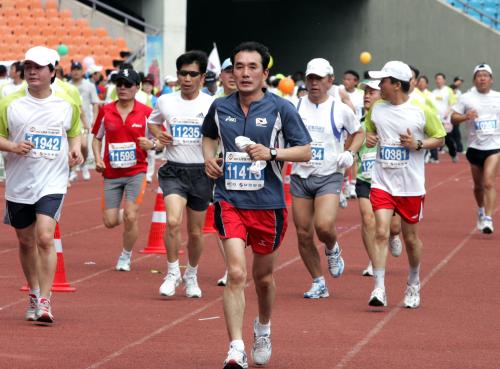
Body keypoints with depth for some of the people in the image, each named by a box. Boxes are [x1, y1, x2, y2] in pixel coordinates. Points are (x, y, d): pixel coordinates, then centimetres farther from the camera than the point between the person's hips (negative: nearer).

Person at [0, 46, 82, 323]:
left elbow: (75, 131, 20)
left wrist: (76, 148, 0)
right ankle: (34, 294, 32)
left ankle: (45, 301, -14)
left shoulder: (67, 104, 3)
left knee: (45, 237, -18)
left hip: (52, 183, -2)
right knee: (26, 242, 13)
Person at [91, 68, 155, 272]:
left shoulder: (145, 112, -4)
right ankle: (126, 216, 38)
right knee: (109, 221, 0)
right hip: (111, 173, 2)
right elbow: (97, 138, 13)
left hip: (136, 172, -2)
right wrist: (98, 159, -3)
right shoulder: (106, 111, 2)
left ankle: (126, 256, 11)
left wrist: (150, 144, -20)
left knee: (130, 217, -12)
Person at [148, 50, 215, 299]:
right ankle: (172, 273, -5)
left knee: (195, 232, 9)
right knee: (173, 221, -22)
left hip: (202, 172, 0)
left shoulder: (212, 104, -2)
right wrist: (158, 133, 1)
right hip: (173, 170, 0)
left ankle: (191, 276, 33)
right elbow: (152, 122, 23)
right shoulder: (165, 101, 3)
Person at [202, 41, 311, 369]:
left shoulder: (281, 108, -5)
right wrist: (209, 157, 3)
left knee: (263, 276, 15)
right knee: (236, 273, -16)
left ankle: (263, 328, 45)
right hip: (230, 201, 0)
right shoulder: (220, 107, 3)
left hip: (268, 203, 0)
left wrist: (272, 153, -18)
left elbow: (306, 151, -3)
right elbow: (209, 136, 24)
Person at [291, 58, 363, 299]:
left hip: (329, 177, -2)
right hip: (300, 177, 3)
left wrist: (350, 153, -1)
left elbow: (359, 133, 16)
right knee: (303, 234, 2)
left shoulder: (340, 110, 0)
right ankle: (318, 283, 17)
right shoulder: (294, 107, 3)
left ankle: (332, 250, 14)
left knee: (324, 226, -23)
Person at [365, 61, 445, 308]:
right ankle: (378, 290, -15)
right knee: (381, 232, -14)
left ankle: (413, 284, 33)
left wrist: (417, 144, -14)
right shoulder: (376, 109, 5)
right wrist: (369, 138, 0)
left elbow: (439, 139, 3)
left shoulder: (421, 111, -6)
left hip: (411, 186, -2)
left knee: (411, 238, 10)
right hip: (382, 183, 2)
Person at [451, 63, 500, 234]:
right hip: (475, 147, 1)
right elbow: (453, 118, -2)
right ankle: (481, 211, 40)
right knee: (478, 185, 14)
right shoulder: (466, 98, 0)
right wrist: (465, 117, -21)